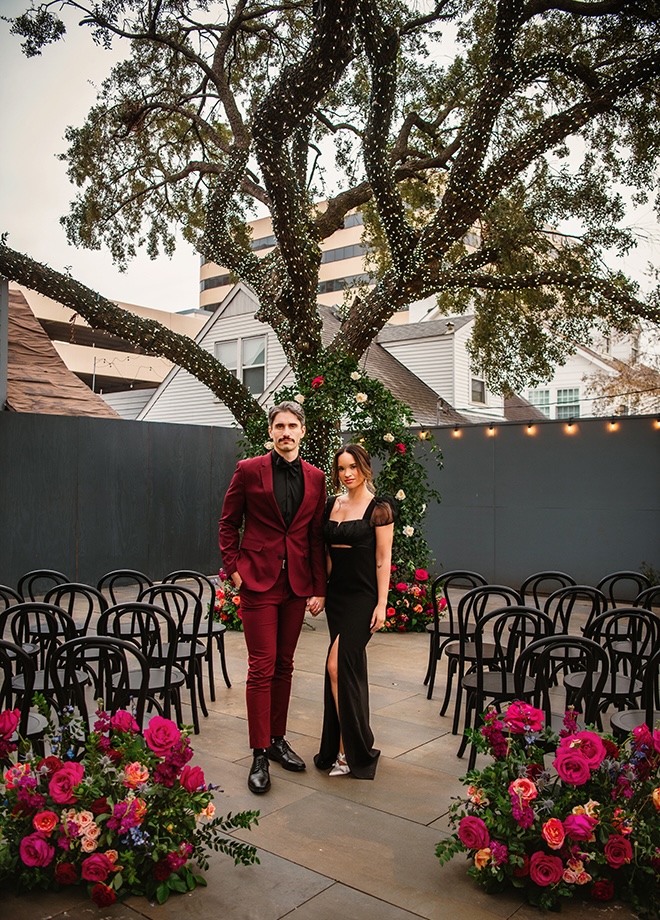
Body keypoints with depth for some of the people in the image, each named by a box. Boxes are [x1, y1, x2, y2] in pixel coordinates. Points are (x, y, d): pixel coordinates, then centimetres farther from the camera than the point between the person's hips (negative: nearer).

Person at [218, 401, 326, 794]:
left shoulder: (315, 478, 6)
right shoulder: (249, 471, -3)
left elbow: (317, 536, 7)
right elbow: (228, 524, 4)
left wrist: (319, 588, 4)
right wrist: (234, 568, -4)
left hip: (297, 584, 4)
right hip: (259, 581, -3)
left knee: (284, 665, 13)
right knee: (262, 668, -3)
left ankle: (277, 739, 28)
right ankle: (260, 755, 8)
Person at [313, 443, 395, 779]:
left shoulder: (379, 508, -8)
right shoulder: (332, 505, 9)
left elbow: (383, 558, -10)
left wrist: (381, 604, -14)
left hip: (363, 597, -6)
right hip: (336, 594, 6)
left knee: (338, 665, -13)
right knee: (352, 667, 12)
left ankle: (347, 750, -1)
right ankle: (355, 744, 23)